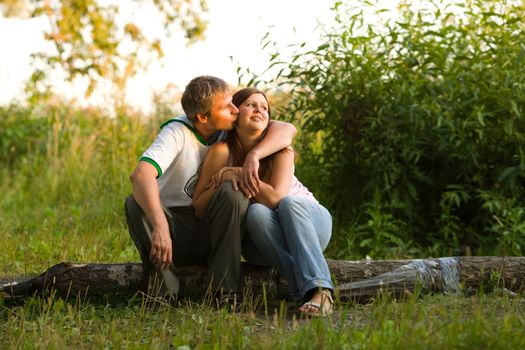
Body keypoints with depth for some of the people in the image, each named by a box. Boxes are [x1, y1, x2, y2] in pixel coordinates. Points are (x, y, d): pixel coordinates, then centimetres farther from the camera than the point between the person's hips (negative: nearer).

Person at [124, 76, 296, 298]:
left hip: (211, 234, 3)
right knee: (135, 203, -31)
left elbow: (287, 130, -7)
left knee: (231, 194, -27)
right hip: (176, 230, -3)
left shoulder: (231, 131, -1)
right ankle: (165, 293, -30)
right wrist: (160, 226, -47)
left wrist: (254, 155, -26)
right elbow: (140, 175, -33)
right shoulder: (177, 133, -16)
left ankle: (224, 289, -26)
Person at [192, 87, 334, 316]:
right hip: (262, 239, 1)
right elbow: (198, 208, -15)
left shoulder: (281, 149, -17)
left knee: (289, 203, -33)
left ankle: (319, 290, -46)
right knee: (257, 212, -32)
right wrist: (224, 181, -29)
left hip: (309, 221, 0)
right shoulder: (222, 151, -15)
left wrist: (237, 173, -25)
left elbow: (275, 198, -29)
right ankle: (302, 287, -38)